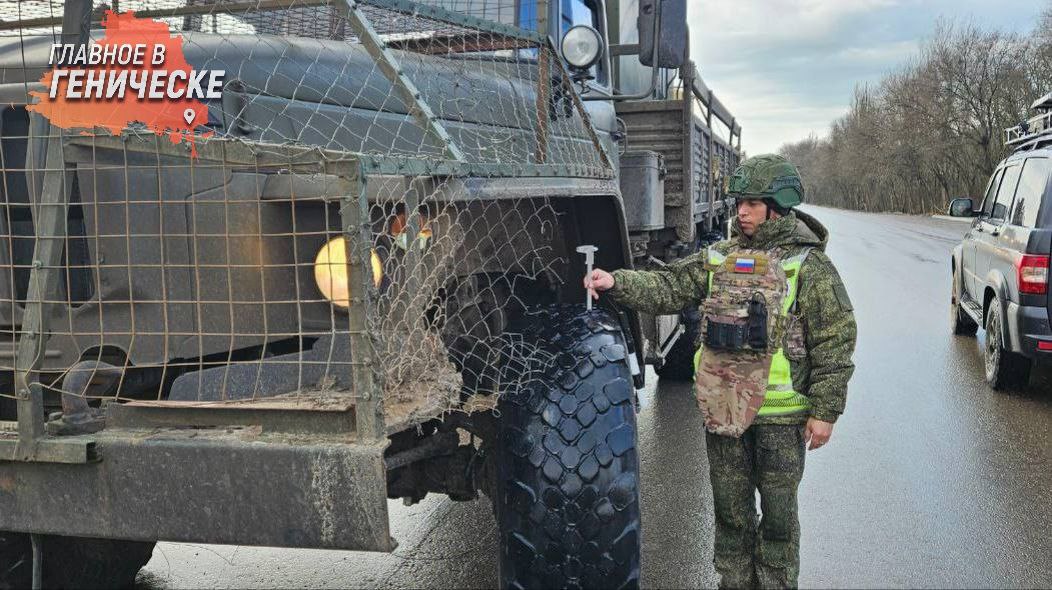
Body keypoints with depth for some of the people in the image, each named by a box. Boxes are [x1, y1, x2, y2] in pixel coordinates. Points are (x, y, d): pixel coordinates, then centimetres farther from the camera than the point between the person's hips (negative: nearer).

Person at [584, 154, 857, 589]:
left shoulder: (808, 264, -8)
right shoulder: (719, 257, 7)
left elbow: (835, 341, -8)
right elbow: (668, 288, 3)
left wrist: (825, 410, -10)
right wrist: (616, 283, -14)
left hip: (780, 412, -4)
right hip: (723, 407, 5)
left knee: (777, 510, 9)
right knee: (730, 508, 16)